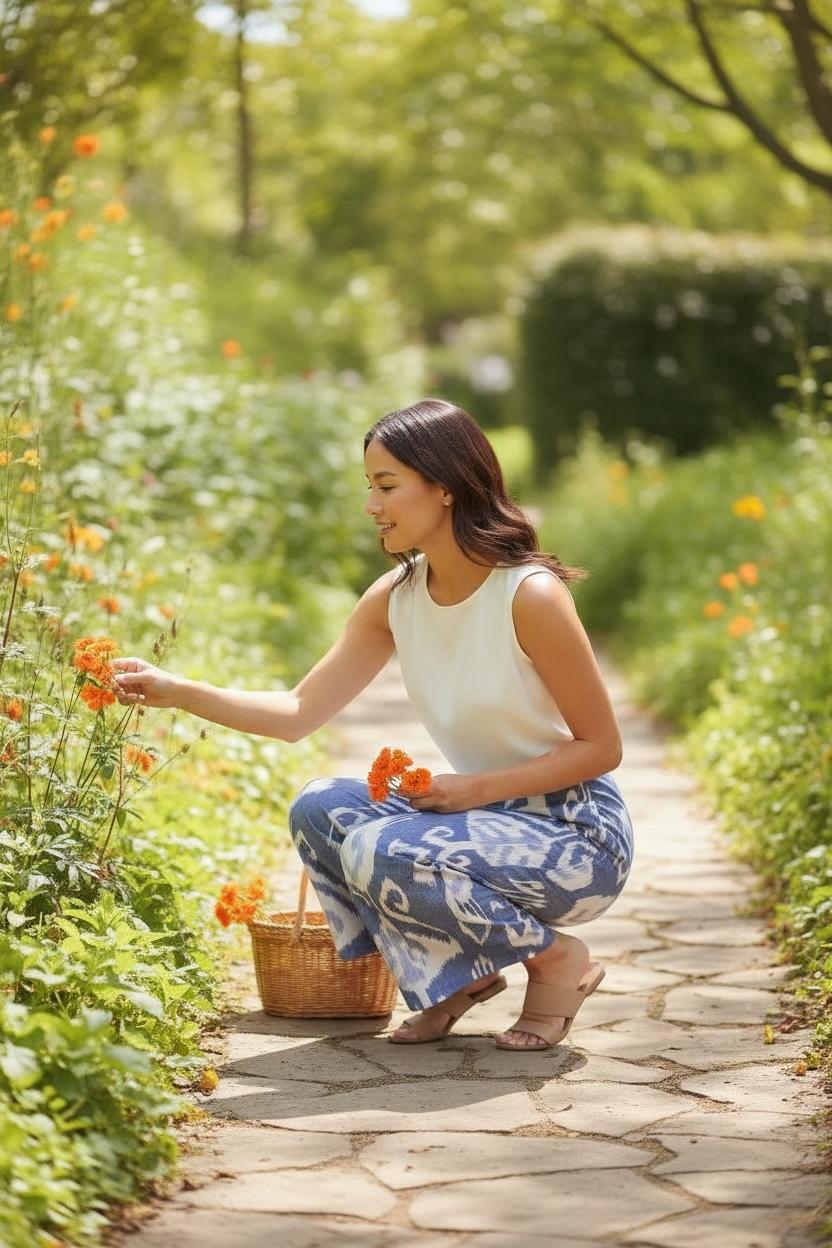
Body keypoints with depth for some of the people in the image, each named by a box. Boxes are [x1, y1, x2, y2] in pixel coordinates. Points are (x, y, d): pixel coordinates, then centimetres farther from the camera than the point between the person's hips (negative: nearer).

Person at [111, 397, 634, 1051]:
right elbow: (299, 713, 1)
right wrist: (177, 691, -9)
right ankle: (459, 970, 6)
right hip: (483, 813, 7)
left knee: (382, 852, -27)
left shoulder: (530, 594, -21)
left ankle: (558, 960, -4)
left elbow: (602, 746, -15)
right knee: (320, 809, -9)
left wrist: (475, 787, -23)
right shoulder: (396, 597, -1)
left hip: (581, 834, -7)